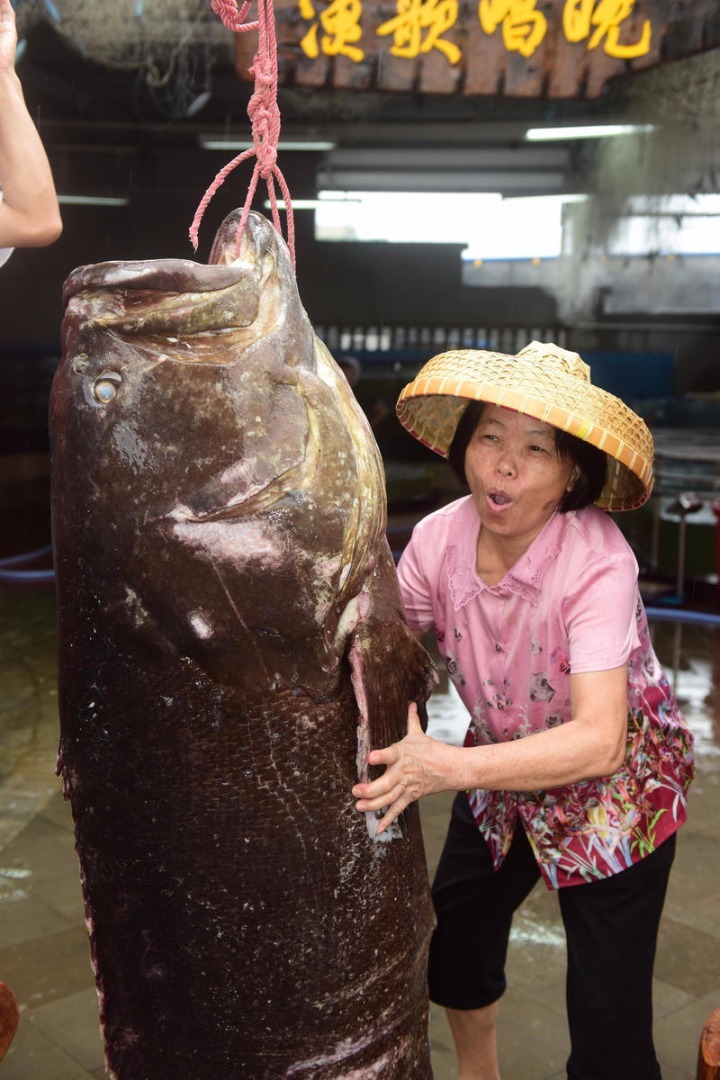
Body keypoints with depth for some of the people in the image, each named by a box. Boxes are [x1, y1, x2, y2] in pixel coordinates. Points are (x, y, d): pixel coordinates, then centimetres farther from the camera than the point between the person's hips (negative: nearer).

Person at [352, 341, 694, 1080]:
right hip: (503, 766, 5)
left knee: (607, 1019, -3)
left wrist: (450, 767, -51)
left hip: (612, 786, -5)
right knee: (453, 943, 20)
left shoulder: (598, 563, -33)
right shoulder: (439, 538, -19)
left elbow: (600, 740, -40)